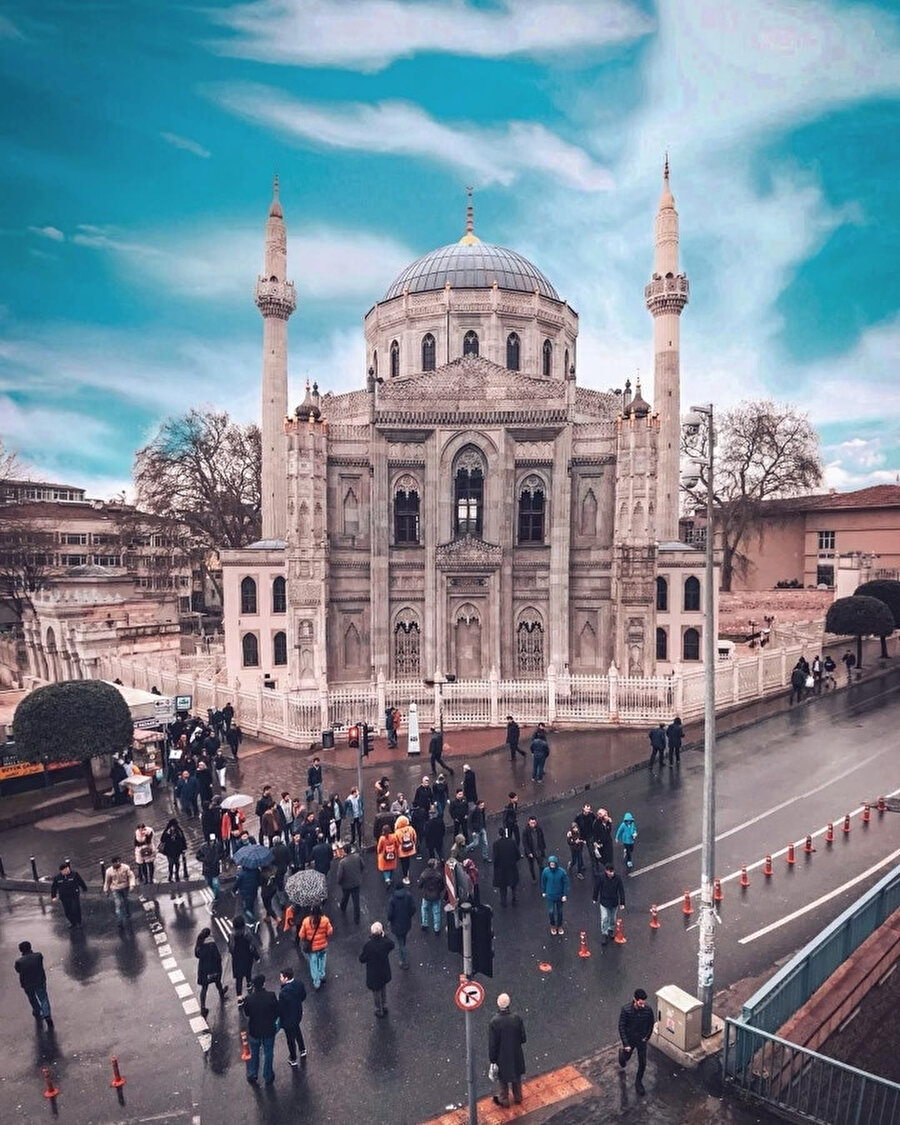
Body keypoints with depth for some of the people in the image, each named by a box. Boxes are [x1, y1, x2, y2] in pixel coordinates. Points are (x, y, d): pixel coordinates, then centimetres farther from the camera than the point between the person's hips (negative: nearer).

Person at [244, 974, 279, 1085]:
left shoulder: (249, 999, -27)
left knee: (254, 1054, 27)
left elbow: (246, 1013, -7)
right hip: (269, 1030, 0)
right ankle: (268, 1078, 39)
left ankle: (252, 1076, 44)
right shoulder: (271, 996, -27)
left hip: (254, 1031, 0)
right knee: (268, 1054, 23)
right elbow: (277, 1012, -13)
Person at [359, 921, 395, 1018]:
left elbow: (362, 960, -18)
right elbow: (392, 945, 1)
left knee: (376, 994, 23)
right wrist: (384, 936, -8)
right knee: (383, 991, 31)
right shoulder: (386, 942, -24)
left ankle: (379, 1012, 42)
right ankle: (384, 1007, 50)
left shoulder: (368, 945, -33)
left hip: (373, 976, -3)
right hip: (385, 973, 3)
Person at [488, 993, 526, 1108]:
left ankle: (504, 1100, 45)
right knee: (516, 1077, 29)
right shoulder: (517, 1019, -24)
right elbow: (523, 1039, -12)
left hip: (502, 1057, -2)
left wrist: (492, 1060, -5)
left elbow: (492, 1045, -19)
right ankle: (518, 1098, 49)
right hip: (516, 1055, 2)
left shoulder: (493, 1023, -29)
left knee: (503, 1079, 25)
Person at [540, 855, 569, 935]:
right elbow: (543, 882, -2)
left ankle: (559, 926, 41)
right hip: (550, 895, 0)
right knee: (551, 911, 6)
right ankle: (553, 926, 34)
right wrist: (543, 892, 7)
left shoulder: (562, 872, -23)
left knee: (559, 911, 17)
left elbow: (565, 883, -11)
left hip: (560, 895, 0)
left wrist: (565, 895, -11)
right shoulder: (545, 871, -19)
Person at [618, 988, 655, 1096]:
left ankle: (638, 1082, 35)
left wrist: (647, 1037, -5)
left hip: (641, 1040, 1)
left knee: (642, 1063, 10)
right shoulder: (626, 1010, -30)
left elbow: (650, 1025, -3)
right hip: (629, 1039, -1)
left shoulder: (648, 1010, -24)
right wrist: (626, 1044, -21)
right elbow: (621, 1027, -21)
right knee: (626, 1057, 20)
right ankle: (622, 1051, 55)